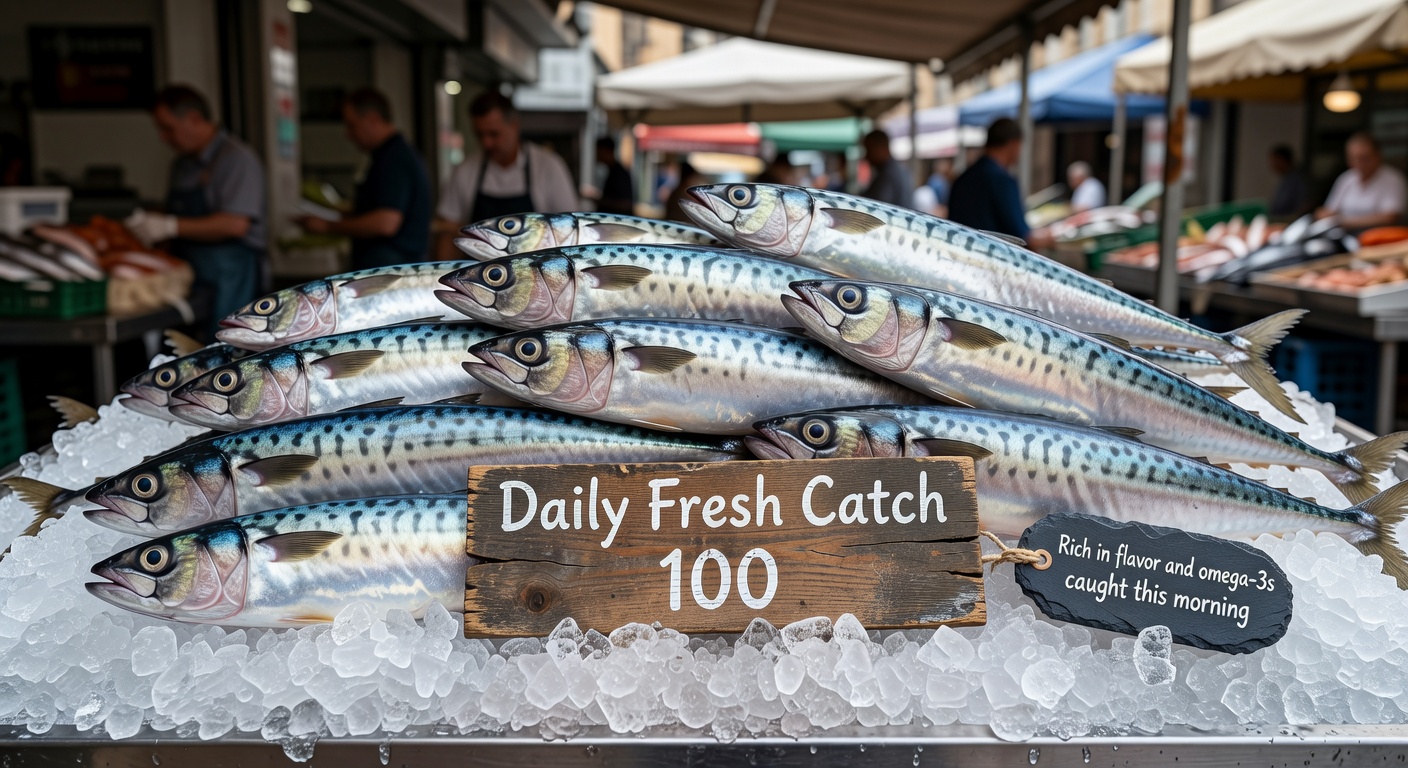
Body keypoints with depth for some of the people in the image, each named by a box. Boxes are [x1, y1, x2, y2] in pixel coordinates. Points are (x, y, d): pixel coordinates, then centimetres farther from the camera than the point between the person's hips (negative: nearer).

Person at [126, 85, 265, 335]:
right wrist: (150, 222, 4)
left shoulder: (237, 158, -7)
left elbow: (236, 224, -18)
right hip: (187, 275, 7)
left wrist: (171, 226, -17)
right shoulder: (181, 165, 18)